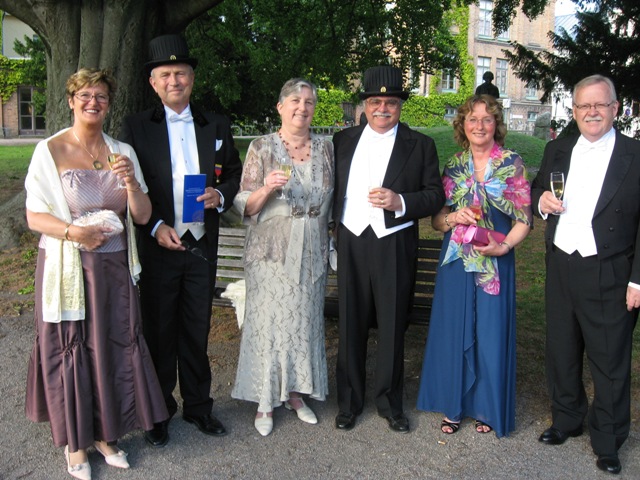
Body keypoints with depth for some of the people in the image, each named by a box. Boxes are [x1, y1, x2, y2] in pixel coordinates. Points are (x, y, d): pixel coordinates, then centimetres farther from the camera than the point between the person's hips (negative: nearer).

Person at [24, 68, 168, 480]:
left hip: (115, 270, 3)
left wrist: (131, 182, -15)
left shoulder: (123, 152, 5)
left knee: (115, 349, 9)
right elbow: (35, 216, -5)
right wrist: (74, 233, -22)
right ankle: (75, 441, 25)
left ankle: (106, 433, 28)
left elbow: (142, 215, 2)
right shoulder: (49, 151, -4)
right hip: (68, 271, -3)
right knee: (70, 351, 7)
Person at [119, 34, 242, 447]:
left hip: (202, 245, 3)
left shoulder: (216, 126, 7)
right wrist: (156, 227, -14)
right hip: (157, 244, -2)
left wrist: (220, 194, -10)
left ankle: (198, 405, 28)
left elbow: (234, 174, 12)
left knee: (197, 331, 13)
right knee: (159, 331, 9)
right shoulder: (136, 127, -1)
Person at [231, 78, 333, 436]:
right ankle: (266, 401, 17)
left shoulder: (325, 148, 6)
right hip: (271, 251, -3)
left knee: (305, 320, 9)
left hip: (312, 253, 3)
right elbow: (245, 206, -6)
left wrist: (331, 241, 8)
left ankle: (296, 393, 27)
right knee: (269, 321, 1)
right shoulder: (261, 147, -4)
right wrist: (267, 188, -23)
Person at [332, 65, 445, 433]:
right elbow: (334, 191, 14)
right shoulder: (344, 140, 11)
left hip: (395, 247, -2)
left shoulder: (420, 145, 4)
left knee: (393, 327, 7)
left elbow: (436, 195, 0)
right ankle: (350, 402, 24)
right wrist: (331, 238, 5)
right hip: (351, 244, 2)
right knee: (351, 326, 9)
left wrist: (400, 202, -17)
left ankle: (390, 402, 25)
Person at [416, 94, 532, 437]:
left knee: (491, 331, 3)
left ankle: (487, 408, 21)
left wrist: (504, 245, -18)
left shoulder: (512, 163, -1)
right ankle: (453, 406, 21)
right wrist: (453, 217, -12)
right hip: (456, 261, 2)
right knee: (453, 330, 6)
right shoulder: (453, 166, 7)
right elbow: (436, 219, 9)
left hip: (495, 260, -2)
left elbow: (524, 218, -2)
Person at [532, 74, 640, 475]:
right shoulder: (557, 150, 8)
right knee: (561, 352, 17)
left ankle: (608, 442, 23)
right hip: (561, 269, 5)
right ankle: (566, 420, 37)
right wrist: (540, 201, -5)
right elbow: (536, 192, 19)